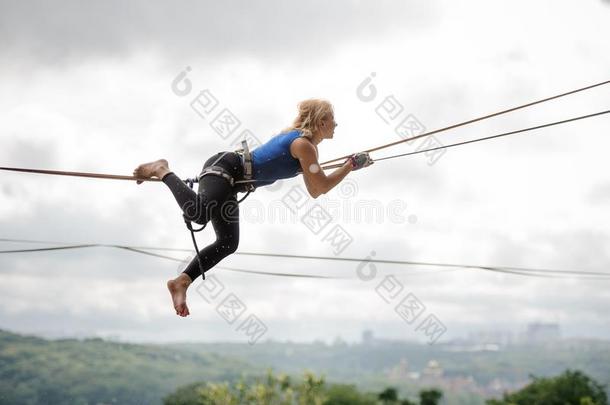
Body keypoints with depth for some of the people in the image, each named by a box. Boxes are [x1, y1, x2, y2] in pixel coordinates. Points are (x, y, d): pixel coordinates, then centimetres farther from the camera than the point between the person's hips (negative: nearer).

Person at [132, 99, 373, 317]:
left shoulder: (307, 145, 18)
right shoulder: (304, 145, -12)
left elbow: (314, 191, 27)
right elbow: (323, 187, -10)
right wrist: (350, 166, 0)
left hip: (230, 179, 11)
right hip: (226, 167, -11)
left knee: (228, 243, 7)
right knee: (199, 212, -37)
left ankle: (181, 282, 6)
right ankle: (162, 171, -14)